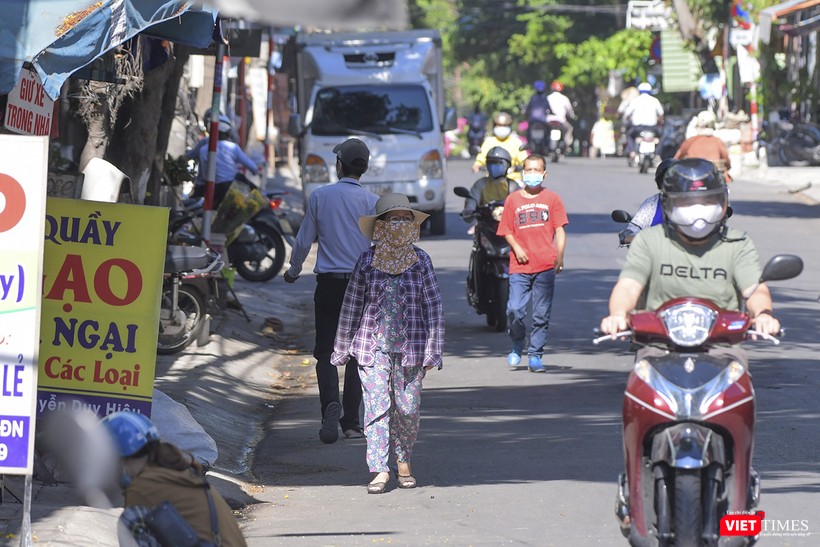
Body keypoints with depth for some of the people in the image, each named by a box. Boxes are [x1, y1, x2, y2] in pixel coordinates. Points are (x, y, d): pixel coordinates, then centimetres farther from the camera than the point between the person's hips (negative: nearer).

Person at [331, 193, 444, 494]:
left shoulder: (420, 261, 2)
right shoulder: (367, 261, 1)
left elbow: (434, 307, 4)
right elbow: (351, 307, 7)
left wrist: (432, 351, -1)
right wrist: (342, 349, 10)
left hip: (410, 345, 1)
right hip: (372, 345, -1)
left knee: (408, 407, 4)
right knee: (376, 405, -7)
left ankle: (403, 462, 25)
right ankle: (380, 470, -6)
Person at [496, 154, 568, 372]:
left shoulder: (551, 198, 9)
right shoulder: (513, 199, 11)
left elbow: (560, 230, 6)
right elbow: (507, 231, 12)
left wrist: (560, 256, -6)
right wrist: (516, 248, -7)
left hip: (545, 266, 0)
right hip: (520, 266, 0)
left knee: (541, 314, 1)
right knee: (515, 309, -11)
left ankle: (535, 355, 11)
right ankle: (517, 346, 12)